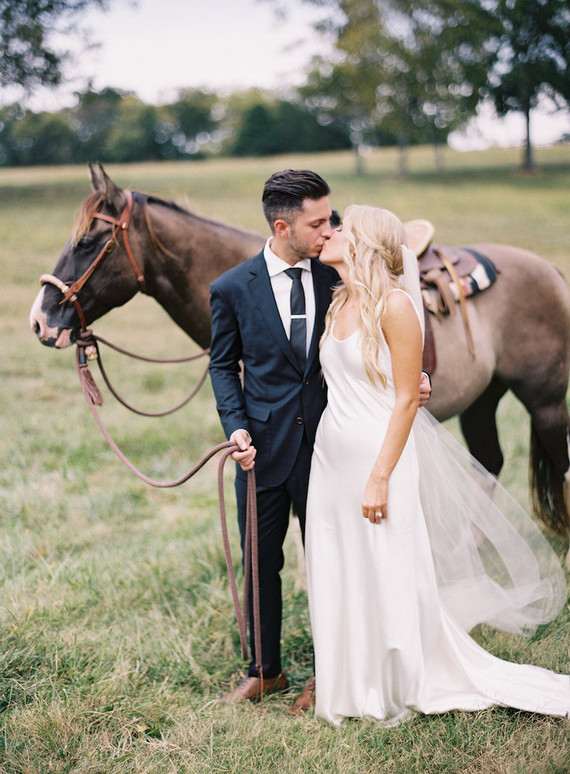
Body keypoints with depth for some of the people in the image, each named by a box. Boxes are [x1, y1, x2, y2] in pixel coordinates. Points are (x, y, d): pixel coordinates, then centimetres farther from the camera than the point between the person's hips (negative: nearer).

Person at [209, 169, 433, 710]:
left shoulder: (335, 279, -2)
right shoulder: (233, 289, -4)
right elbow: (223, 365, 4)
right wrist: (236, 427, -10)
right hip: (264, 448, 0)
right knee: (261, 564, 13)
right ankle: (265, 670, 32)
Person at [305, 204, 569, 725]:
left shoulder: (395, 305, -14)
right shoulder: (340, 303, 9)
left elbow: (406, 400, -15)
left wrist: (380, 477, -18)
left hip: (378, 457, -7)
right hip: (331, 457, 8)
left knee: (388, 577, 4)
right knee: (339, 578, 14)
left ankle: (401, 689, 25)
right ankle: (353, 687, 31)